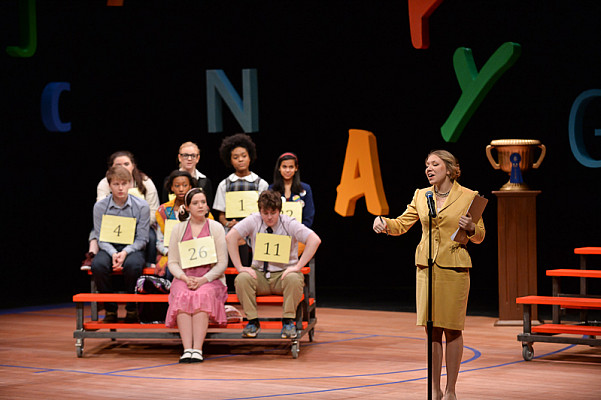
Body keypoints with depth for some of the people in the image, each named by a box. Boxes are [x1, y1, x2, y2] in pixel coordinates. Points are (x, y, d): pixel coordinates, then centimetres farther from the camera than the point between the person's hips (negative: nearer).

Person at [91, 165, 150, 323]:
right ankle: (110, 309, -14)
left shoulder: (141, 206, -5)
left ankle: (132, 309, -14)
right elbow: (100, 237, 0)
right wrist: (113, 254, -20)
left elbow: (142, 239, -4)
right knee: (98, 264, -33)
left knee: (132, 265, -37)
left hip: (133, 248, -1)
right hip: (109, 248, 1)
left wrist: (125, 253, -21)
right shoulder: (100, 206, -1)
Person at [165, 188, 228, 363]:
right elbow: (172, 262, 10)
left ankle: (197, 349, -42)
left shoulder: (216, 228, 8)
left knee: (202, 296, -35)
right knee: (182, 297, -33)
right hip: (184, 278, 1)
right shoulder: (179, 229, 14)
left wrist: (203, 280, -13)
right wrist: (185, 278, -10)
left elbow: (222, 263, 2)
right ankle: (187, 349, -41)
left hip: (210, 279, -1)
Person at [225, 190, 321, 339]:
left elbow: (315, 240, -20)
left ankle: (288, 321, -19)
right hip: (259, 273, 2)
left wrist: (297, 267, -25)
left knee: (293, 279, -35)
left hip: (284, 273, -2)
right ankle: (253, 322, -15)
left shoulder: (289, 223, -9)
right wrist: (240, 267, -19)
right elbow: (231, 237, -13)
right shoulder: (254, 221, -4)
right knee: (242, 279, -28)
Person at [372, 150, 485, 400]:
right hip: (427, 267, 4)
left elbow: (480, 236, 4)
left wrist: (470, 228, -17)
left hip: (454, 269, -4)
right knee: (432, 329, 6)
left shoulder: (469, 197, -1)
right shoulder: (421, 196, 10)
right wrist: (384, 222, -9)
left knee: (452, 329, -1)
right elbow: (402, 224, 11)